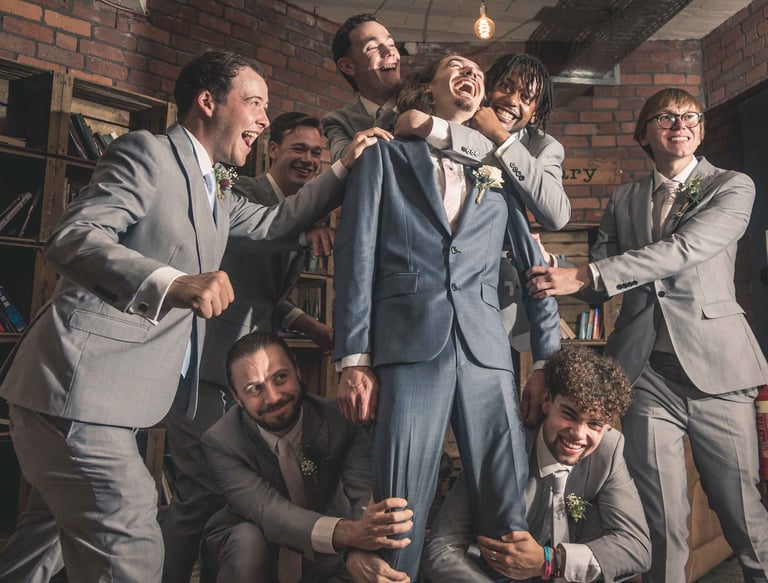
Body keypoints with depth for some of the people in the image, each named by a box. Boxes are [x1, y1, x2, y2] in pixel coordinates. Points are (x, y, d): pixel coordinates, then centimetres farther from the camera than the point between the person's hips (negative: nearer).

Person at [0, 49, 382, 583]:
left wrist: (346, 169, 18)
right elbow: (73, 238, -17)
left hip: (115, 394, 9)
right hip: (81, 386, -9)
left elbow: (276, 223, 24)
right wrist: (172, 283, -34)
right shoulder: (148, 152, -6)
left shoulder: (214, 196, 22)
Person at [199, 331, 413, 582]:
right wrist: (346, 532, -50)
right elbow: (268, 511, -33)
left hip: (322, 557, 2)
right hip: (247, 555, -1)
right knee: (248, 540, -33)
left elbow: (366, 495, -27)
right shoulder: (220, 441, -20)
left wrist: (362, 551, -50)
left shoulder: (340, 418, -17)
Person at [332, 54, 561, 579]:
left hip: (487, 353, 3)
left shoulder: (497, 172, 21)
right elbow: (356, 257, 4)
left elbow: (535, 268, 19)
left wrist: (551, 359, 11)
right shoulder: (386, 156, 14)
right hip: (410, 346, -2)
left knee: (512, 518, 2)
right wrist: (354, 360, -4)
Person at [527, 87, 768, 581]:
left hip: (715, 370, -2)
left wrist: (585, 275, -21)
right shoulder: (624, 200, 15)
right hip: (648, 373, 2)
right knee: (663, 522, 6)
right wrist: (555, 271, -13)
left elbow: (684, 248, -14)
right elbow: (599, 287, 9)